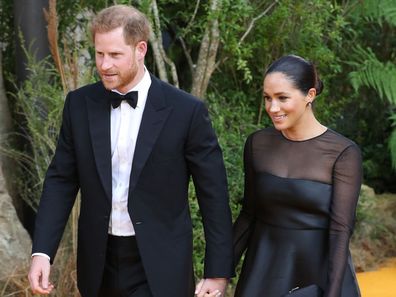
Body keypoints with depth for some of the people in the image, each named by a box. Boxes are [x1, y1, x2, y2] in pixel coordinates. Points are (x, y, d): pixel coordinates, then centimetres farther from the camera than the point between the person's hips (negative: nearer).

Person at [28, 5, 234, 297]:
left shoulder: (186, 110, -9)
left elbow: (214, 195, -5)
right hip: (99, 265, 4)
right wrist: (42, 251, -7)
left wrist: (218, 272, -5)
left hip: (158, 268, -3)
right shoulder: (80, 104, 1)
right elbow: (61, 180, 5)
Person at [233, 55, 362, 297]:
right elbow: (249, 213, 6)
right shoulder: (257, 144, -1)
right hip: (264, 270, 3)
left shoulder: (343, 152, -12)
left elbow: (341, 230, -15)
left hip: (319, 273, -3)